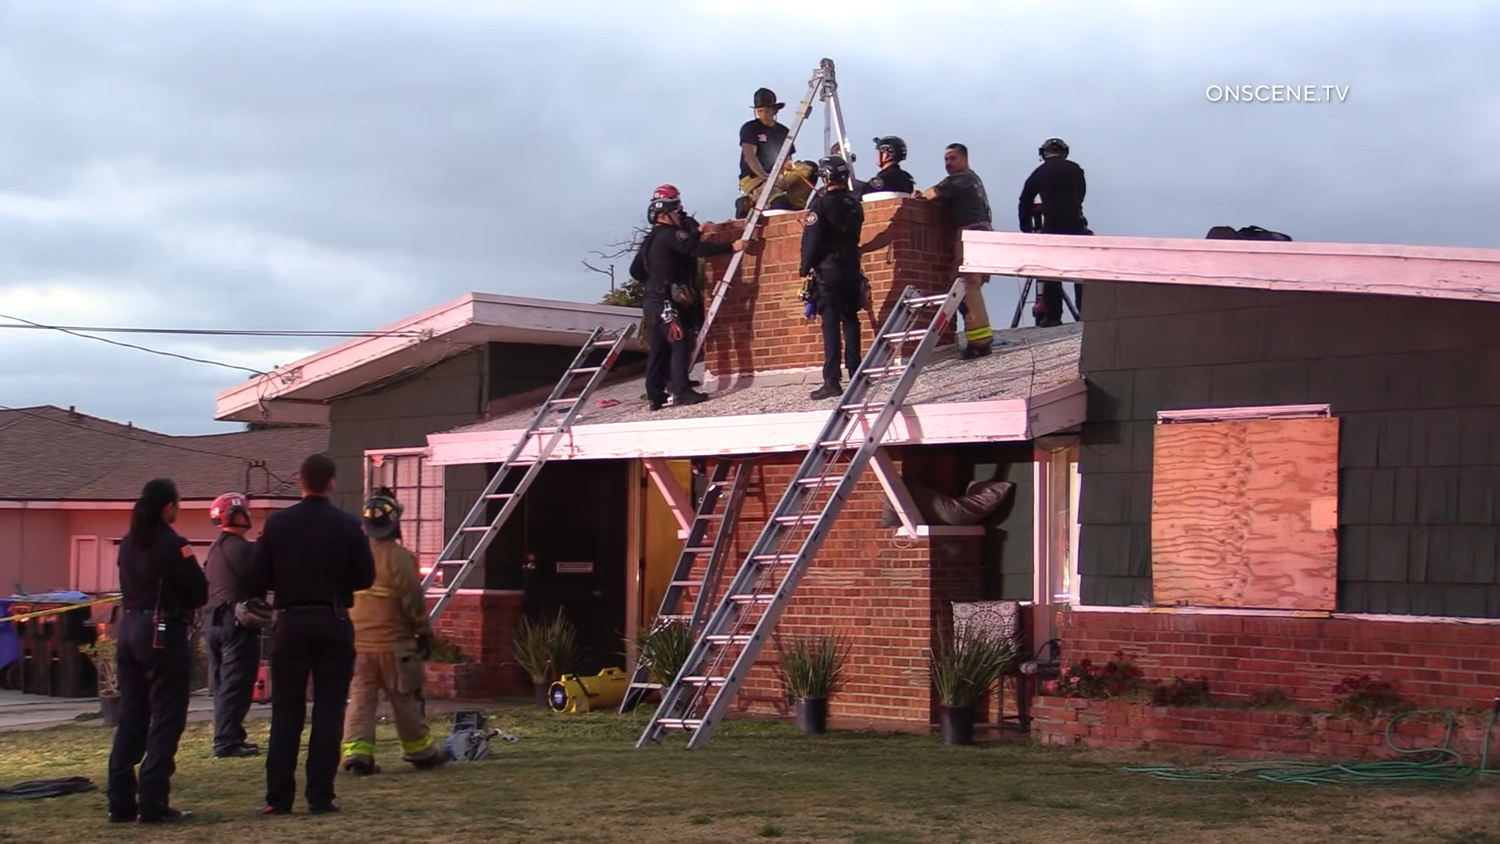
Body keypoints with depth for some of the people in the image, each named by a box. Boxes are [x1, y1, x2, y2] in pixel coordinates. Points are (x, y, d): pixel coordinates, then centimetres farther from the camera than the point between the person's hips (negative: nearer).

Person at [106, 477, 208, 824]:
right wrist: (182, 604, 9)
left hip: (128, 630, 8)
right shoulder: (173, 545, -13)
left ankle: (121, 801, 13)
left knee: (131, 717, 12)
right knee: (166, 719, -2)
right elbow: (200, 593, -10)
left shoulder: (128, 543, 10)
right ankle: (152, 803, -6)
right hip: (163, 634, -7)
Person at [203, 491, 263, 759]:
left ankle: (228, 737, 20)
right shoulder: (240, 547, -14)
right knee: (236, 683, -8)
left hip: (215, 619, 10)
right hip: (238, 621, -10)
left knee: (222, 682, 13)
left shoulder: (215, 547, 16)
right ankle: (226, 741, -11)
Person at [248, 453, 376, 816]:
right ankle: (320, 796, 2)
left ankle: (278, 796, 5)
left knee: (285, 712, 6)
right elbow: (366, 577, -2)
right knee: (328, 711, 4)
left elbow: (258, 579, -3)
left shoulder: (277, 524, -3)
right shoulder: (348, 526, -5)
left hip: (290, 623, 1)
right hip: (334, 624, -1)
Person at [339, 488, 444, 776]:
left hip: (357, 642, 4)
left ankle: (356, 752, -6)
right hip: (394, 644, -4)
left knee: (360, 699, 3)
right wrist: (424, 633, 0)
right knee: (405, 700, 8)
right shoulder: (399, 557, -13)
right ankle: (420, 752, 19)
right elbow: (413, 601, -11)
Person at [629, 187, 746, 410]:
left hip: (653, 302, 9)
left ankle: (656, 396, 8)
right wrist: (731, 247, -16)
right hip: (668, 302, -9)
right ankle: (681, 392, -17)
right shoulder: (669, 235, -10)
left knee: (658, 350, 8)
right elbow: (698, 249, -20)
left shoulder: (650, 240, 18)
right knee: (680, 344, -11)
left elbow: (636, 270, 22)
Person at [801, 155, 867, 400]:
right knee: (850, 320, 14)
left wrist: (805, 267, -5)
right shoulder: (855, 203, 8)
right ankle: (856, 374, 17)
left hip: (827, 270, -6)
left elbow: (812, 239, -14)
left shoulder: (821, 203, -12)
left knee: (831, 325, -7)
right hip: (851, 268, 6)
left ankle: (832, 382, -11)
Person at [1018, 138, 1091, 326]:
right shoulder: (1075, 169, 8)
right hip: (1076, 226, 0)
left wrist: (1028, 229, 23)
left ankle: (1052, 316, 4)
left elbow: (1024, 204, 12)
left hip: (1051, 228, 0)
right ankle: (1085, 311, 7)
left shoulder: (1039, 173, 8)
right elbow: (1080, 195, 16)